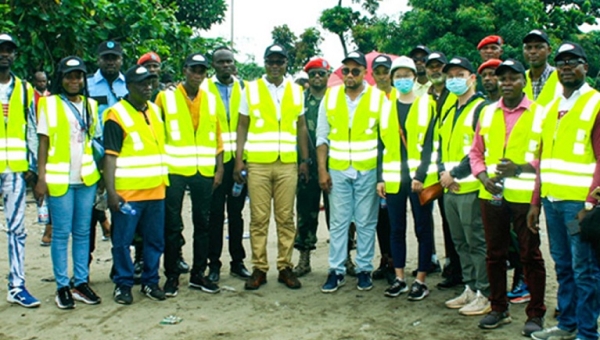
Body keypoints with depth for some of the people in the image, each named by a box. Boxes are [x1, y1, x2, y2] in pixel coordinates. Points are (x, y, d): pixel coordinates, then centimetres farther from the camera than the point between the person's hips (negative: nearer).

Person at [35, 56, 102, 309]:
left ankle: (81, 283, 16)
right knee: (61, 234, 0)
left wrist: (99, 173, 6)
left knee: (83, 232, 8)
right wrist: (41, 178, -8)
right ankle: (62, 287, 8)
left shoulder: (90, 105, 12)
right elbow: (43, 143, -2)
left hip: (87, 178, 4)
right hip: (59, 180, -4)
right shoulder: (49, 104, 0)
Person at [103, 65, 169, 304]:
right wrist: (111, 191, -17)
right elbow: (110, 156, -11)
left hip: (155, 190, 6)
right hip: (127, 193, -6)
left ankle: (150, 281, 23)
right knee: (123, 241, 1)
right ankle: (123, 284, 14)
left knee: (155, 240, 11)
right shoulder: (116, 115, -8)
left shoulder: (155, 111, 13)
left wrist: (165, 179, 16)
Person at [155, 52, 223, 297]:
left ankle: (198, 274, 20)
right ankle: (171, 275, 13)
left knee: (202, 223, 9)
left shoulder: (211, 100, 10)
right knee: (172, 225, 2)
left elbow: (217, 136, 11)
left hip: (204, 172, 3)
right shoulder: (166, 97, 0)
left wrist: (219, 168, 5)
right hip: (174, 171, -3)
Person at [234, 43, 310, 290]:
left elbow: (301, 127, 12)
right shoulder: (251, 89, 5)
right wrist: (238, 159, -3)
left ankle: (285, 267, 13)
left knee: (286, 218, 5)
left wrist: (305, 160, 6)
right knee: (259, 218, 2)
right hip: (257, 163, -1)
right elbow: (242, 126, 5)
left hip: (288, 164, 1)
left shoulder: (296, 91, 10)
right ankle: (259, 268, 10)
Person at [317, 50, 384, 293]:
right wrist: (322, 169, -1)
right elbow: (322, 136, 5)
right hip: (337, 170, 1)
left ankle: (364, 270, 16)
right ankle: (336, 271, 12)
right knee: (338, 222, 4)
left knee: (366, 223, 6)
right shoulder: (330, 96, 4)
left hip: (368, 171, -1)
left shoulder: (379, 98, -1)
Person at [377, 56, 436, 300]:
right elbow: (382, 145, 10)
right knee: (396, 229, 8)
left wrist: (421, 175, -14)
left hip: (420, 178, -3)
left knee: (423, 229, 3)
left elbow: (429, 144, -6)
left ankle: (421, 281, 11)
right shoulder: (386, 107, 11)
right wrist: (380, 177, 4)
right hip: (393, 179, 4)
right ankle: (399, 278, 18)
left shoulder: (427, 105, 0)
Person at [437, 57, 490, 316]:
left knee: (477, 243, -3)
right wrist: (443, 172, 2)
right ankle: (470, 289, 23)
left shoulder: (481, 108, -7)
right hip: (450, 189, 8)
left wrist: (455, 173, -14)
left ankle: (485, 295, 4)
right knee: (461, 243, 13)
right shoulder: (449, 112, 19)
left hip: (471, 188, -8)